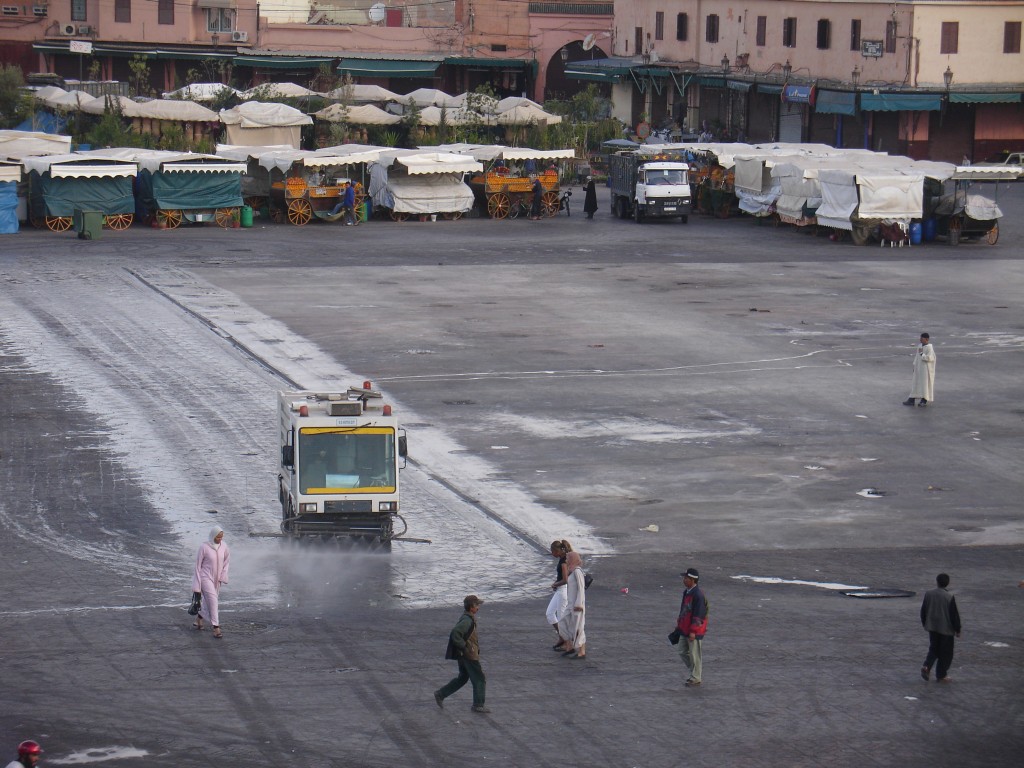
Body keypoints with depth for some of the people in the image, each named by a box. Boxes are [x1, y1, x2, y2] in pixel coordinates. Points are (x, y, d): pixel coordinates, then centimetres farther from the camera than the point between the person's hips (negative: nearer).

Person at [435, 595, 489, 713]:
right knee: (479, 679, 0)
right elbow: (455, 633, -31)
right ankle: (478, 705, 7)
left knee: (462, 678, 20)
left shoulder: (466, 618, 11)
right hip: (469, 655, -10)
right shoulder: (467, 621, -21)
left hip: (463, 655, 10)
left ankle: (440, 694, 22)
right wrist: (464, 647, -24)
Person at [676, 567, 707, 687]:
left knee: (694, 654, 1)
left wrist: (693, 631, -22)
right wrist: (679, 624, 21)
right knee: (683, 652, 14)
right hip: (684, 630, 9)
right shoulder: (686, 592, 9)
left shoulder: (698, 595, -21)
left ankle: (695, 679, 11)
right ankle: (694, 671, 29)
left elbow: (698, 615, -22)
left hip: (694, 631, -9)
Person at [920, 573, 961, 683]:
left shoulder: (928, 594, -3)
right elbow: (954, 615, -12)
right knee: (945, 653, 9)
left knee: (933, 649, 18)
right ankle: (941, 675, 13)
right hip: (946, 628, -4)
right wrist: (957, 629, -2)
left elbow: (923, 611, 7)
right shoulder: (949, 597, -16)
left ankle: (926, 666, -5)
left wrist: (924, 624, 22)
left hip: (932, 628, 4)